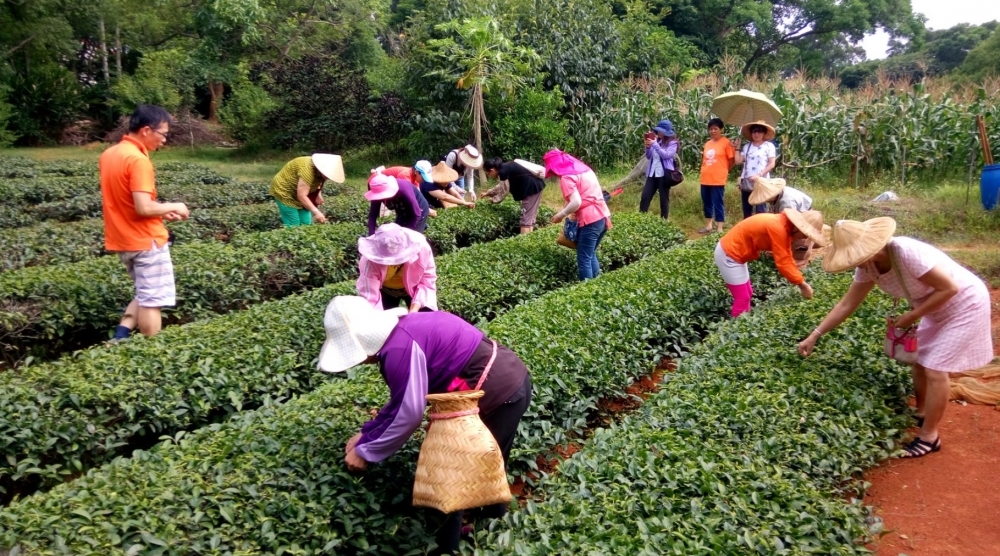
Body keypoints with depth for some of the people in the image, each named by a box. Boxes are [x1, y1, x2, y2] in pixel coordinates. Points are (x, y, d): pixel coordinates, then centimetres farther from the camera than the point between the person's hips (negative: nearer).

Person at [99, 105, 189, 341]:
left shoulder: (108, 155, 9)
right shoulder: (138, 160, -20)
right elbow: (143, 208, -26)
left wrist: (161, 211, 11)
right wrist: (173, 207, -8)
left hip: (122, 240, 9)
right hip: (146, 241, -9)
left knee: (145, 294, 22)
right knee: (152, 300, 1)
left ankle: (119, 338, 11)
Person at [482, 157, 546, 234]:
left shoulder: (503, 171, -16)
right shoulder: (506, 167, 13)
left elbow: (504, 190, -6)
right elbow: (502, 186, 28)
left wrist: (494, 199, 10)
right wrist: (488, 193, 35)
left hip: (531, 187, -10)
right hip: (535, 185, 10)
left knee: (526, 217, -7)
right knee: (530, 216, 11)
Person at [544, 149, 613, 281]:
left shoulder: (566, 177, -9)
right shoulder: (583, 168, 17)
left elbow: (576, 202, -20)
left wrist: (560, 215, -6)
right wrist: (574, 213, 20)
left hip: (590, 221, -9)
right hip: (604, 216, 9)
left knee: (584, 260, 2)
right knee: (591, 255, 21)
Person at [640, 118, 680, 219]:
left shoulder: (672, 143, -3)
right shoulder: (656, 141, 13)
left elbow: (666, 155, -18)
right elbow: (649, 157, 16)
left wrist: (655, 145, -20)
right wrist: (648, 147, -3)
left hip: (664, 174, -5)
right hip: (652, 173, 5)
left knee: (664, 199, 2)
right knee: (644, 197, -2)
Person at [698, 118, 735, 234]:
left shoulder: (726, 143, -6)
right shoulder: (707, 144, 13)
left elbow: (732, 160, -4)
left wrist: (723, 171, 5)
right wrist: (705, 171, 11)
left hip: (718, 180, -7)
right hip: (705, 179, 7)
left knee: (718, 204, -3)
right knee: (707, 204, 14)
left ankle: (720, 229, 2)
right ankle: (708, 226, 27)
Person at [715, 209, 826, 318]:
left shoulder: (785, 226, 3)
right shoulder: (778, 229, -27)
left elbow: (787, 257, 9)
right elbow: (783, 263, -25)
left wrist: (800, 280, 4)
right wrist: (802, 284, -17)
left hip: (734, 251, 10)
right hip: (728, 254, -10)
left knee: (747, 293, 16)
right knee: (742, 297, -4)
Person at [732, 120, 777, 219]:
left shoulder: (769, 146, 1)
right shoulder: (747, 146, 14)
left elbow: (771, 164, -5)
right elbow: (738, 161, 8)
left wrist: (759, 175, -14)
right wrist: (737, 148, 5)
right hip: (746, 183, 5)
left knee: (760, 211, -7)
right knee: (746, 211, 9)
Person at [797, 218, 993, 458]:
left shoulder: (907, 253, -36)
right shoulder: (867, 267, -11)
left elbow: (949, 287, -29)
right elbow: (846, 305, -4)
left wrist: (912, 317, -23)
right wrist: (814, 336, -6)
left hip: (964, 303, -8)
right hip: (936, 306, 8)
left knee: (935, 370, -6)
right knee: (919, 360, 16)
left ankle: (929, 437, 7)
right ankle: (921, 414, 37)